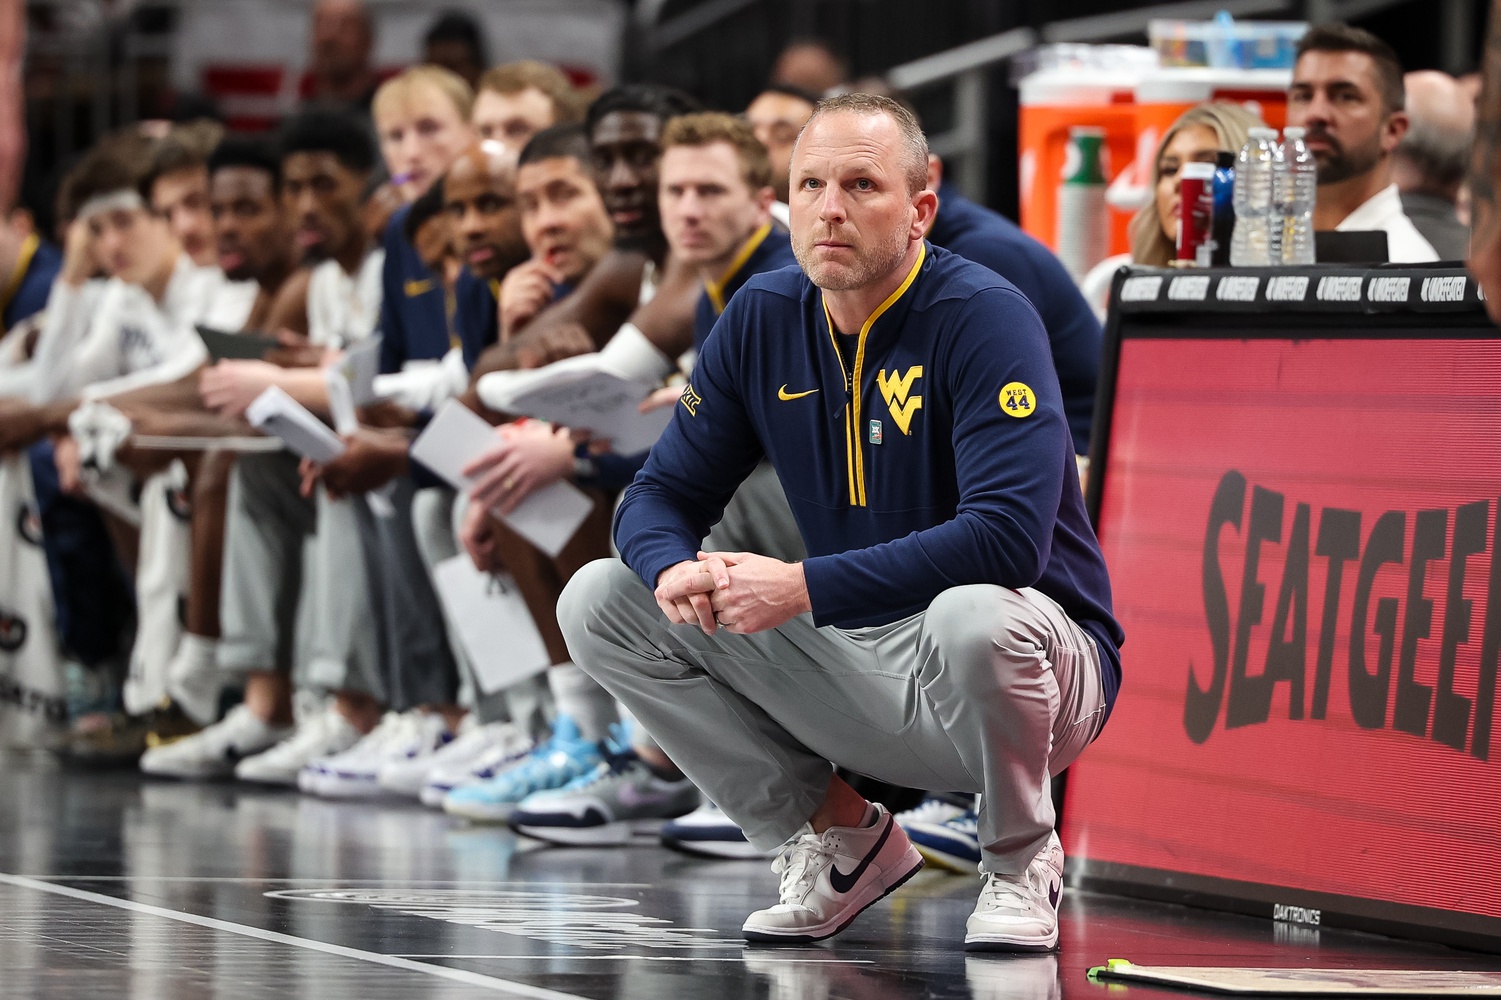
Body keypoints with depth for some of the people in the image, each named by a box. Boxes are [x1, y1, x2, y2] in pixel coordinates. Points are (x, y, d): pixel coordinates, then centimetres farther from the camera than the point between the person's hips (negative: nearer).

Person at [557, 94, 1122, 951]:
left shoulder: (987, 318, -18)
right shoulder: (763, 320, 1)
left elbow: (1009, 537, -31)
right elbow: (663, 494, 5)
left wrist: (804, 589, -33)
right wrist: (675, 568, -21)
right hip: (854, 668, 6)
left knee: (977, 618, -41)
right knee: (600, 601, -4)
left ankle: (1021, 860, -8)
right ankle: (836, 833, 5)